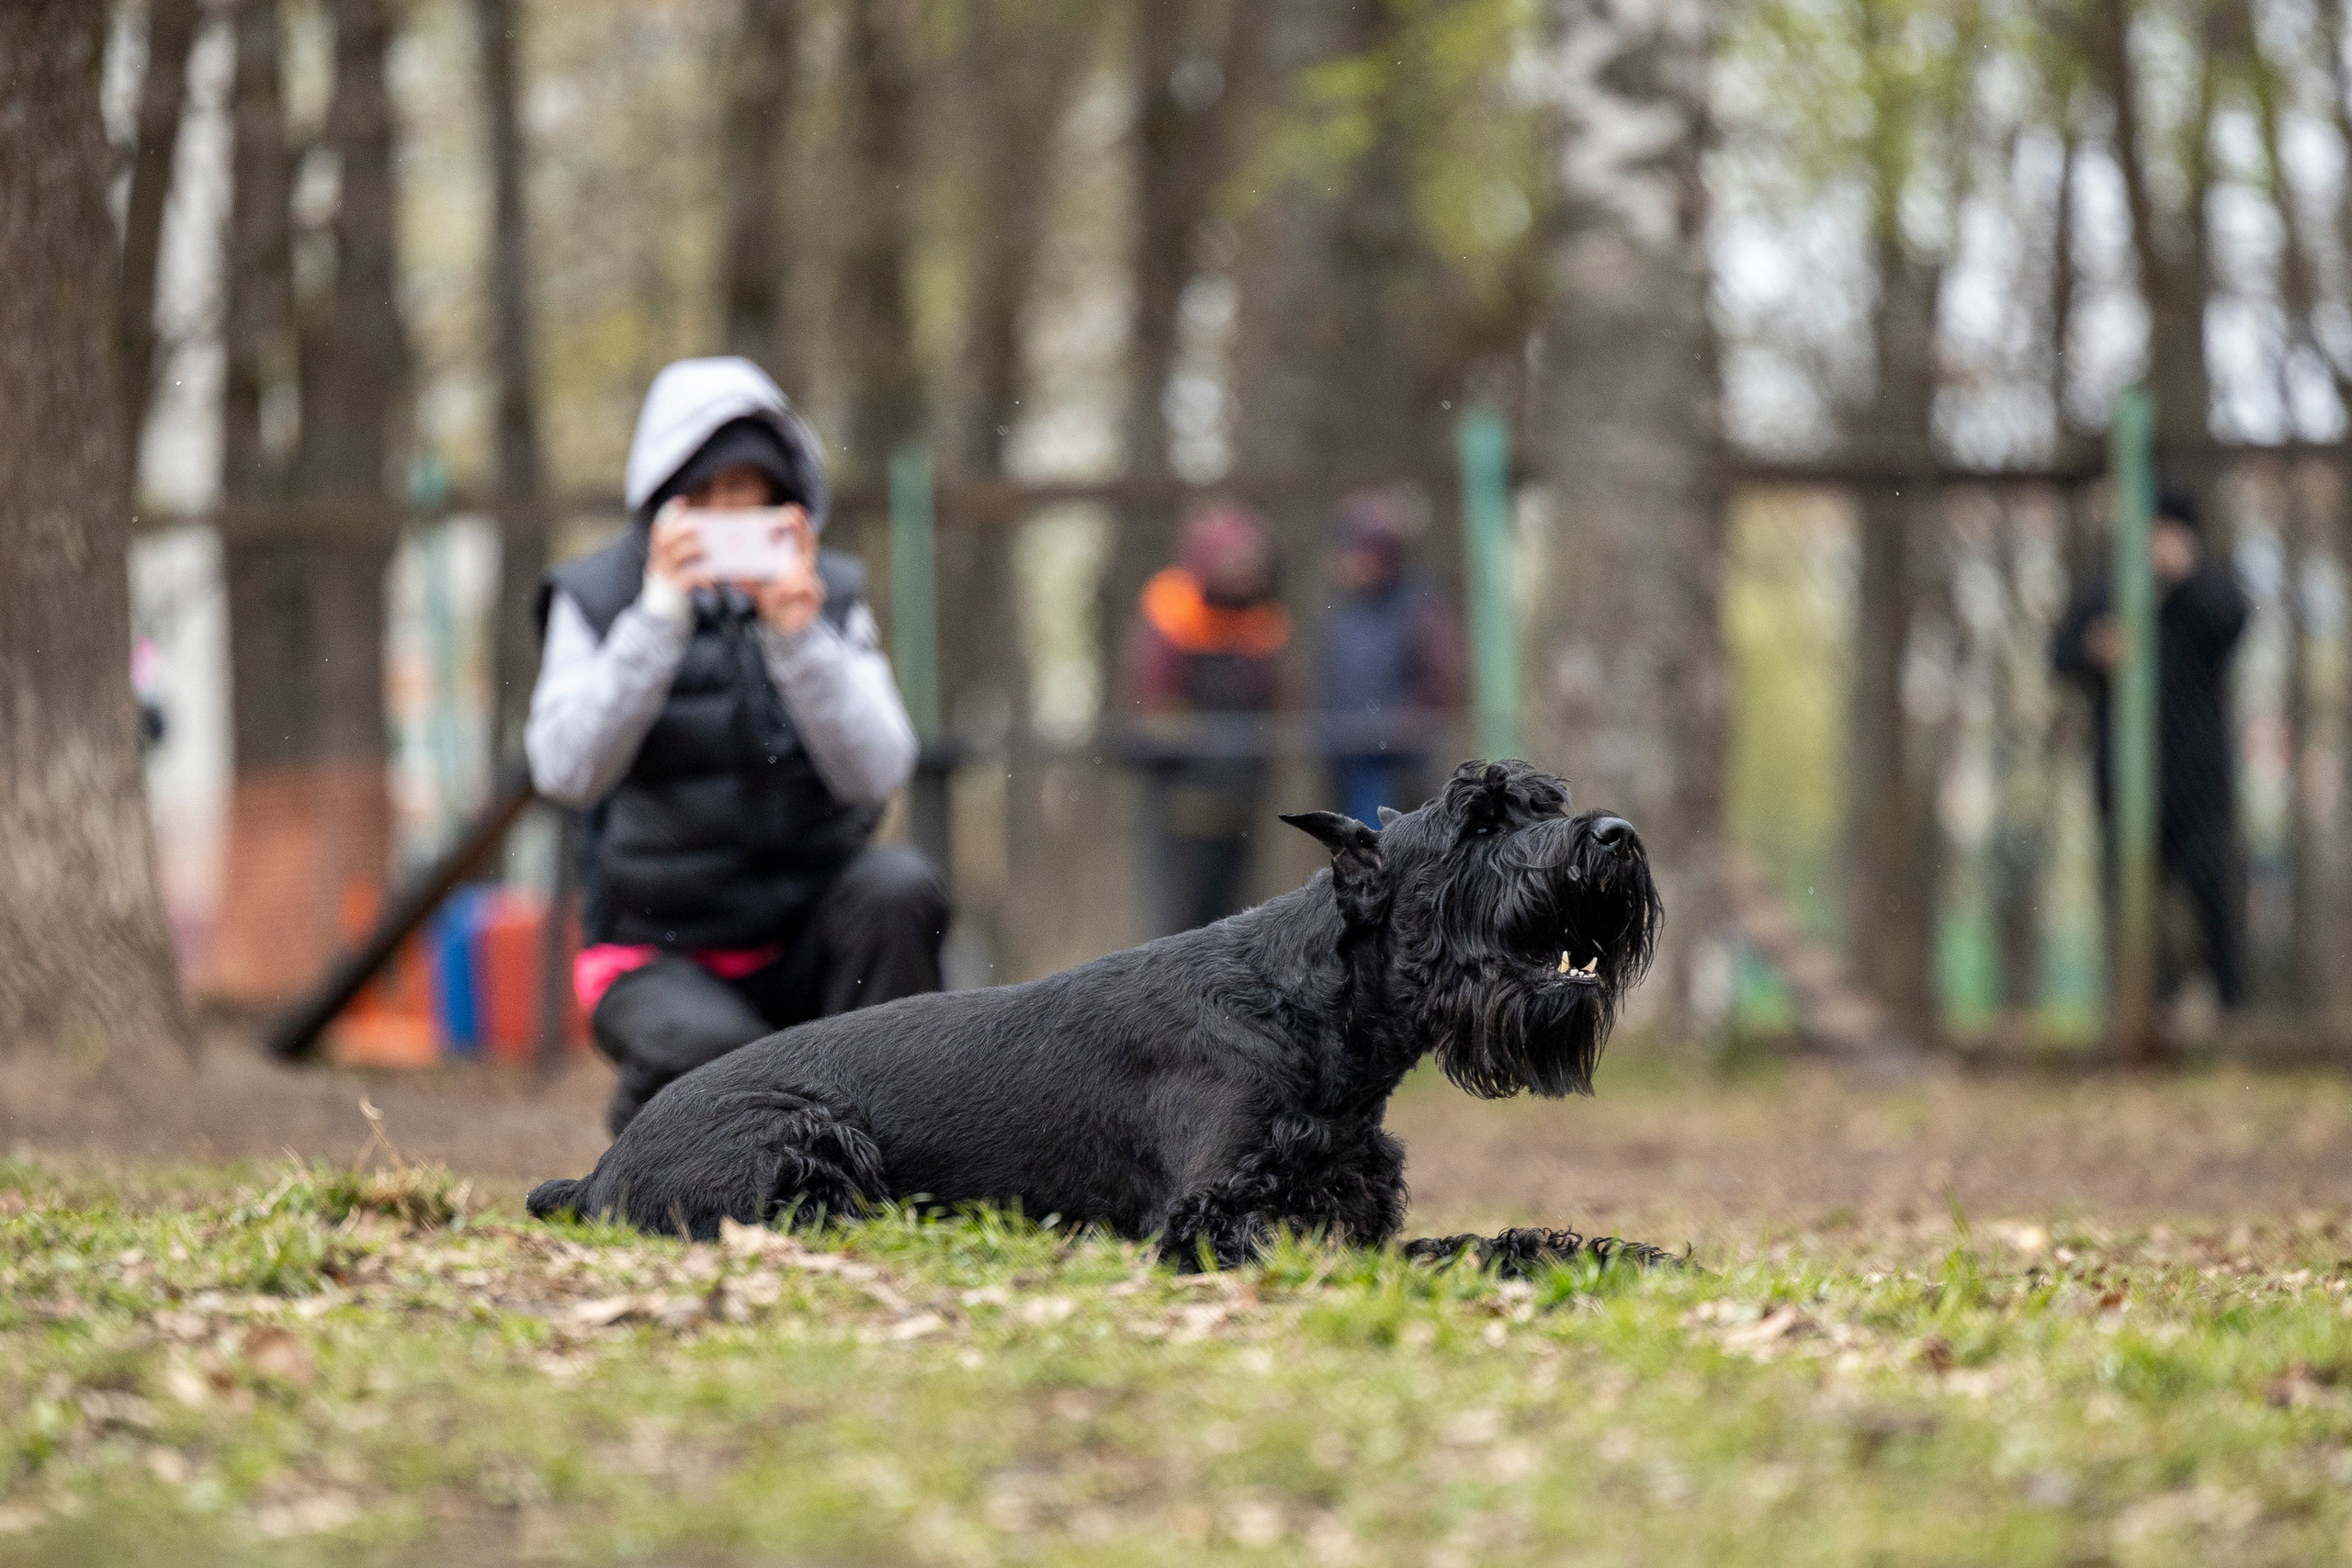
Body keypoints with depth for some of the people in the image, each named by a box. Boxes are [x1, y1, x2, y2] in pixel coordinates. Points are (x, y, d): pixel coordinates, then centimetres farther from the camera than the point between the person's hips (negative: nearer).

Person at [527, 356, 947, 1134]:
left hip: (808, 942, 3)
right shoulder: (595, 599, -1)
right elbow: (566, 771, -18)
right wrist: (660, 616, -25)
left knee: (898, 884, -28)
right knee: (712, 1051, -34)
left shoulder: (829, 595, 4)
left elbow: (875, 773, -10)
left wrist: (798, 632, -23)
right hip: (664, 957, -3)